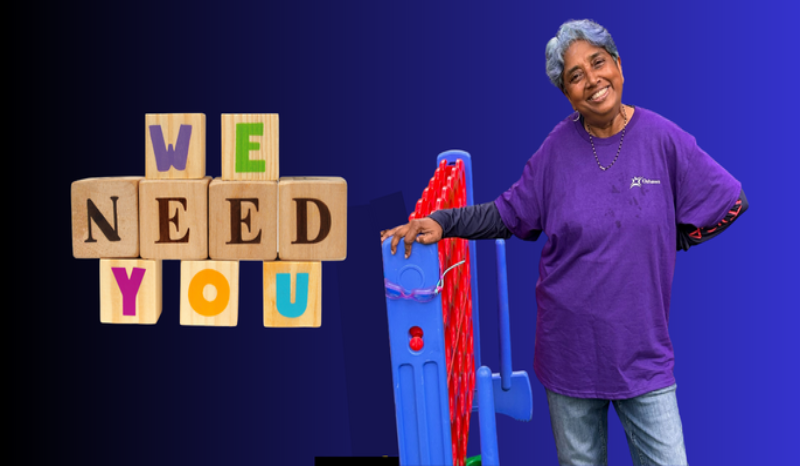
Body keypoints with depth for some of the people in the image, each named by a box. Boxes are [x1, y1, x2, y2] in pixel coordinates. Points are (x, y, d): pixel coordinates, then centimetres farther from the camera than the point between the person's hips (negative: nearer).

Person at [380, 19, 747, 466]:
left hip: (643, 351, -1)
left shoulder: (664, 139, -6)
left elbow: (731, 202, 3)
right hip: (570, 347, 1)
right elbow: (508, 213, 5)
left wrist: (668, 242, 2)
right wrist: (442, 222, -7)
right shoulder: (558, 148, -3)